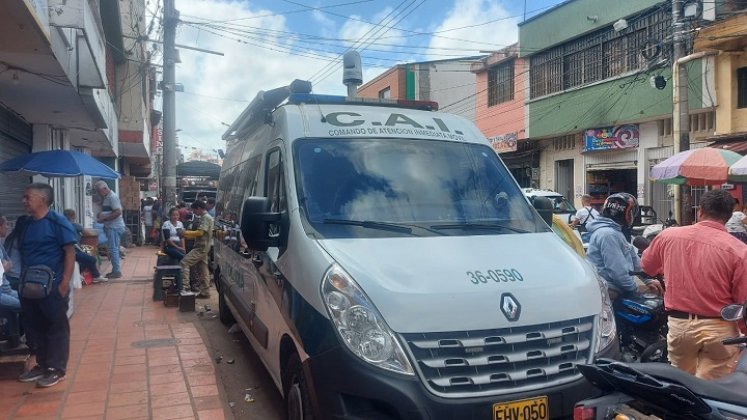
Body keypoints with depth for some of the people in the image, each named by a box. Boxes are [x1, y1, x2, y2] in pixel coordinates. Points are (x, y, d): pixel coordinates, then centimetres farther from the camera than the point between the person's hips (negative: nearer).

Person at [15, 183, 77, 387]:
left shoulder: (58, 222, -11)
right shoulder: (23, 223, 10)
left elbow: (70, 252, -12)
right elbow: (21, 252, 19)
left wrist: (65, 282, -18)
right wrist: (21, 279, 9)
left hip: (53, 286, -7)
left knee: (56, 327, 3)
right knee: (34, 327, 15)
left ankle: (56, 369, 13)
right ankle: (43, 364, 29)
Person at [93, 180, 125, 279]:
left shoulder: (112, 197, -14)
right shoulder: (106, 198, 16)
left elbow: (118, 212, -23)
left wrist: (104, 219, -19)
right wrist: (100, 215, 5)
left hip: (115, 227, -10)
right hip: (111, 227, 10)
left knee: (113, 249, -7)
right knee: (113, 249, 13)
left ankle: (116, 271, -2)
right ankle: (116, 270, 19)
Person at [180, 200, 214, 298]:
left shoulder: (206, 218, -14)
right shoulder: (204, 217, 17)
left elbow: (200, 232, -23)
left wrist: (186, 233, -14)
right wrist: (187, 235, 12)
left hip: (201, 248, -10)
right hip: (202, 248, 10)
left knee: (185, 262, -13)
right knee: (203, 270, 11)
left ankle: (185, 286, -17)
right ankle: (205, 292, 15)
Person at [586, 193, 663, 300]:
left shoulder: (615, 232, 16)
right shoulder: (608, 234, -19)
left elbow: (633, 259, 18)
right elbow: (617, 270, -23)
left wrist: (649, 280, 10)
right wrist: (636, 289, -11)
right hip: (609, 295, -10)